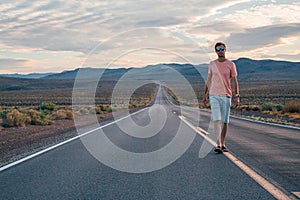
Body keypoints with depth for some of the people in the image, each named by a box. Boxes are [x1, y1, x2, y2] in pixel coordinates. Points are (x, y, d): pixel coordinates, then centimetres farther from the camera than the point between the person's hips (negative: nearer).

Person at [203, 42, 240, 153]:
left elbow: (234, 81, 1)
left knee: (225, 121, 5)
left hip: (226, 96, 0)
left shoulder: (231, 64, 2)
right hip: (214, 96, 0)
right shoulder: (212, 64, 8)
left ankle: (223, 144, 17)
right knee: (217, 120, -12)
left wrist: (237, 96, -8)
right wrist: (205, 95, 14)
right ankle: (218, 144, -15)